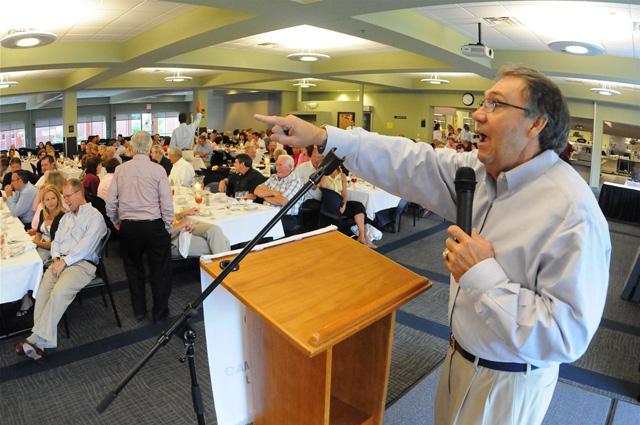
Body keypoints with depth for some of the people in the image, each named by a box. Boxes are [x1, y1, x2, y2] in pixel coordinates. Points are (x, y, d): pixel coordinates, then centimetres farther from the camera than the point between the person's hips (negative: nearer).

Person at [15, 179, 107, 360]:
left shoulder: (95, 216, 0)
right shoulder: (66, 217, 26)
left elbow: (86, 246, -10)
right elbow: (56, 241, 20)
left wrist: (65, 261, -13)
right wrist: (56, 258, 0)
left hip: (83, 263, -6)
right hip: (61, 261, 7)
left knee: (59, 291, -30)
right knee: (42, 290, -20)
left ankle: (37, 339, -28)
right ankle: (40, 342, -23)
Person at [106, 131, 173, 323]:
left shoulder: (120, 170, 0)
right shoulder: (158, 170, -8)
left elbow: (110, 201, 2)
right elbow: (167, 204, -10)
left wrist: (115, 221, 18)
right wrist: (168, 228, 2)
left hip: (128, 226, 3)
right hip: (154, 225, -3)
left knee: (133, 268, 20)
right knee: (159, 269, 12)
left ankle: (139, 310, 30)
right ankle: (159, 311, 21)